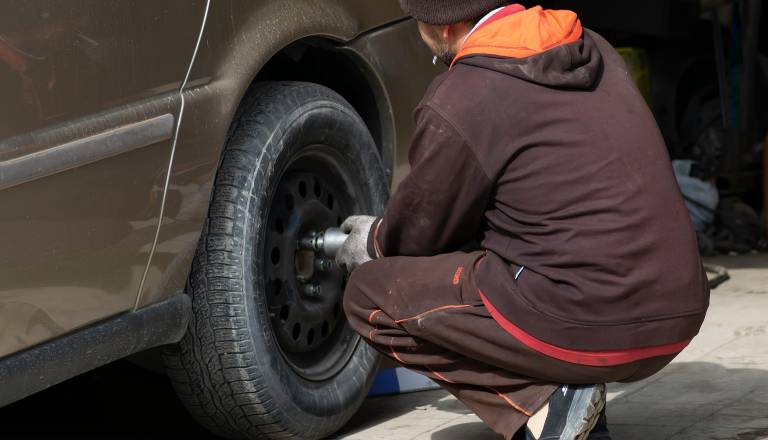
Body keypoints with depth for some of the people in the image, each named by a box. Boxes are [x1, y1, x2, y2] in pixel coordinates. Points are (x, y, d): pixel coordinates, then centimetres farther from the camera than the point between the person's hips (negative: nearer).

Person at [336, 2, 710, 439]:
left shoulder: (457, 105, -11)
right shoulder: (592, 49, 12)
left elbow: (419, 235, 4)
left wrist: (375, 242, 29)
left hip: (589, 329, -8)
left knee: (371, 295, 6)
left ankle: (540, 403, -5)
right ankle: (570, 385, 12)